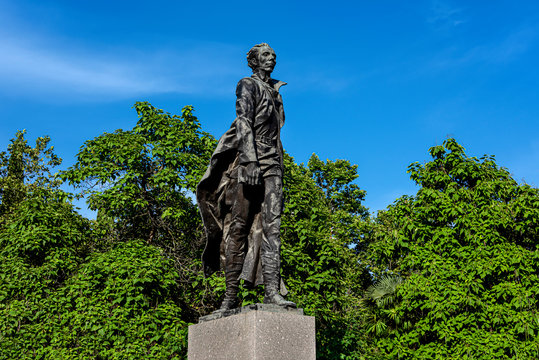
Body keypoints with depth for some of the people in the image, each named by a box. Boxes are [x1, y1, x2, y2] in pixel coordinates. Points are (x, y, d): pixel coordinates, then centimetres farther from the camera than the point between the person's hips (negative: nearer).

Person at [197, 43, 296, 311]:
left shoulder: (274, 91, 25)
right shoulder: (248, 85, 4)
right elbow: (243, 122, -11)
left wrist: (278, 167, 20)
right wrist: (250, 160, -23)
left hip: (272, 160, 6)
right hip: (249, 157, -6)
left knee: (271, 222, -8)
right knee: (240, 224, -6)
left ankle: (272, 290, -16)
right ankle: (231, 293, -4)